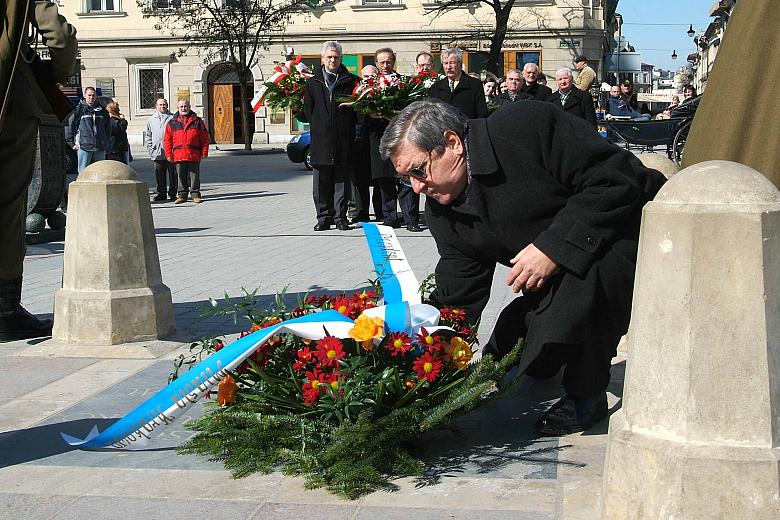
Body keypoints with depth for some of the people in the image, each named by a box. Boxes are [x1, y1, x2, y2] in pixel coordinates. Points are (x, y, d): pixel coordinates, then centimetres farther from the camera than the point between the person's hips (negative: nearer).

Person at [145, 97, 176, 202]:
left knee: (172, 173, 0)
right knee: (159, 174, 6)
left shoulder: (172, 118, 3)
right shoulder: (151, 120, 15)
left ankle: (173, 193, 8)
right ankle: (161, 193, 14)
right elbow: (147, 135, 18)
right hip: (157, 153, 3)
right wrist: (150, 148, 6)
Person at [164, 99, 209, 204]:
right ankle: (182, 195, 13)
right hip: (179, 155, 1)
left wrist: (204, 152, 1)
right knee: (181, 176, 6)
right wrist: (169, 154, 2)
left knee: (194, 176, 3)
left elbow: (204, 138, 7)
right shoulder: (172, 123, 8)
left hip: (194, 155, -1)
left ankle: (195, 194, 10)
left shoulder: (197, 121, 6)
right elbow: (167, 140, 8)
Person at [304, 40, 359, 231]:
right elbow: (307, 109, 10)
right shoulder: (313, 82, 10)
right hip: (320, 140, 1)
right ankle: (323, 217, 10)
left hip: (343, 140, -1)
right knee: (321, 183, 4)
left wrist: (348, 129, 0)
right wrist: (317, 127, 5)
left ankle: (340, 217, 9)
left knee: (341, 180, 3)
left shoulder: (350, 81, 6)